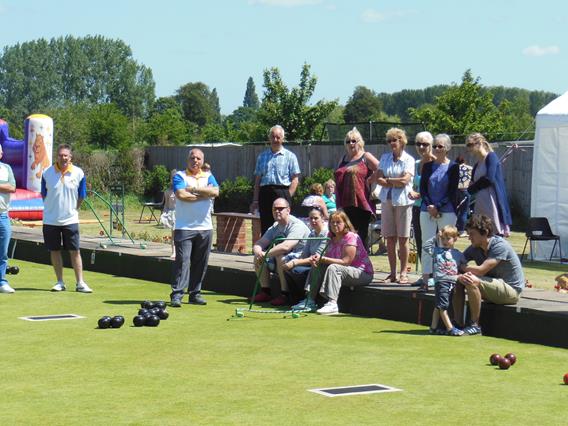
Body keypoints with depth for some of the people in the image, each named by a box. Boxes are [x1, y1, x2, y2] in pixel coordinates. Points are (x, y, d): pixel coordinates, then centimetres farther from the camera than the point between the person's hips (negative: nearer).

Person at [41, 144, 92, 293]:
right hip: (50, 219, 1)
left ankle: (80, 283, 2)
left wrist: (72, 210, 6)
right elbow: (44, 195, 7)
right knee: (54, 251, 6)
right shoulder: (47, 173, -4)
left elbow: (81, 196, 6)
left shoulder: (78, 173, -4)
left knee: (74, 251, -1)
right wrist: (52, 209, 8)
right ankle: (60, 282, 15)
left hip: (70, 219, -1)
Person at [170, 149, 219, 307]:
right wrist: (204, 195, -5)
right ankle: (176, 295, -12)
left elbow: (215, 191, -6)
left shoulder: (208, 176, 15)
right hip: (184, 227, -4)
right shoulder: (180, 176, 4)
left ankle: (195, 293, 15)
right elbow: (181, 195, -15)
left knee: (200, 263, 6)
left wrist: (194, 189, -8)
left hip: (205, 227, 4)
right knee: (182, 260, -10)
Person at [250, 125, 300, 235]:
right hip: (265, 192, 3)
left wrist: (287, 197, -10)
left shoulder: (290, 156, 7)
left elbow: (294, 180, 1)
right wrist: (255, 200, 8)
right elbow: (257, 179, 16)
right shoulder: (262, 156, 17)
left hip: (282, 193, -3)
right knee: (265, 227, 2)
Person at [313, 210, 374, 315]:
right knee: (318, 267, -4)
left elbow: (345, 262, -22)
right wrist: (318, 259, -20)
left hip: (363, 274, -8)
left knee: (333, 268, -31)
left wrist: (323, 259, -23)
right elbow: (328, 258, 4)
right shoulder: (332, 239, 9)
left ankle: (332, 304, -39)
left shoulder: (351, 237, -16)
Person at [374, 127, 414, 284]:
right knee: (390, 238, 4)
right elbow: (378, 178, 4)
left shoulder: (408, 159, -1)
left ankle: (403, 273, 2)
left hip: (403, 201, -4)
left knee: (403, 238, -2)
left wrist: (388, 180, -1)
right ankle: (392, 273, 9)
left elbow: (405, 180, -12)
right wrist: (396, 183, -8)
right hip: (387, 200, 4)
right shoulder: (385, 158, 12)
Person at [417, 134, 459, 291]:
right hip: (427, 211, 3)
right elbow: (423, 188, 6)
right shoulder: (428, 166, 11)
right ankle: (425, 279, -1)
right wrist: (429, 206, -8)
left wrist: (438, 207, -11)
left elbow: (452, 192, -4)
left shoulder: (453, 167, 2)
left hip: (446, 211, -3)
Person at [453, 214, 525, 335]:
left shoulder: (500, 246, -21)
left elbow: (481, 270, -29)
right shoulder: (474, 248, 2)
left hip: (511, 290, -8)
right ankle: (458, 322, -1)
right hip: (493, 287, 8)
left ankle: (475, 325, -19)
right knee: (458, 280, -6)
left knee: (471, 280, -28)